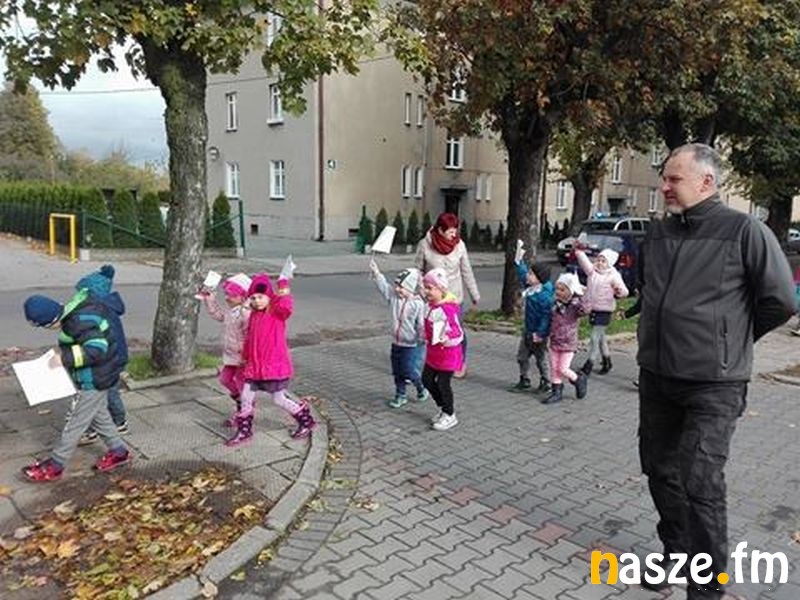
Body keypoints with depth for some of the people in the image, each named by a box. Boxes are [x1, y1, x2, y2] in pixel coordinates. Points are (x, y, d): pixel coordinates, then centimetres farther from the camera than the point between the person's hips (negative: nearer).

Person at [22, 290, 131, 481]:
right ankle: (118, 451, 34)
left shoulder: (79, 321, -27)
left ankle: (54, 466, 17)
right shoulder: (75, 313, 3)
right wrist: (63, 350, 6)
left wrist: (65, 358, -27)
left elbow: (96, 349, -33)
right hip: (98, 377, 10)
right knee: (99, 416, 22)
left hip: (94, 381, -10)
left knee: (75, 423, 4)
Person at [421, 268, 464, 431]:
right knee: (427, 379, 15)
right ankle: (444, 408, 33)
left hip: (448, 352, -9)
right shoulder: (431, 305, 1)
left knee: (443, 384, 2)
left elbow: (458, 333, -24)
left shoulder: (448, 309, -25)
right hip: (433, 351, 9)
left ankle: (450, 416, 21)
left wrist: (447, 339, -37)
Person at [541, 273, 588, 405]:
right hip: (554, 343, 6)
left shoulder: (574, 306, -14)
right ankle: (557, 392, 21)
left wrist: (578, 298, -41)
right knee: (554, 368, 9)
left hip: (568, 344, -6)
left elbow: (584, 310, -37)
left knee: (563, 369, -3)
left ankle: (579, 379, 26)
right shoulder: (556, 305, 4)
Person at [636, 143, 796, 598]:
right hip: (655, 377, 6)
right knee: (660, 472, 16)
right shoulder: (658, 232, 7)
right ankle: (676, 551, 38)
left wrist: (731, 338, 5)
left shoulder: (744, 230, -11)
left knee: (701, 485, -5)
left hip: (713, 385, -6)